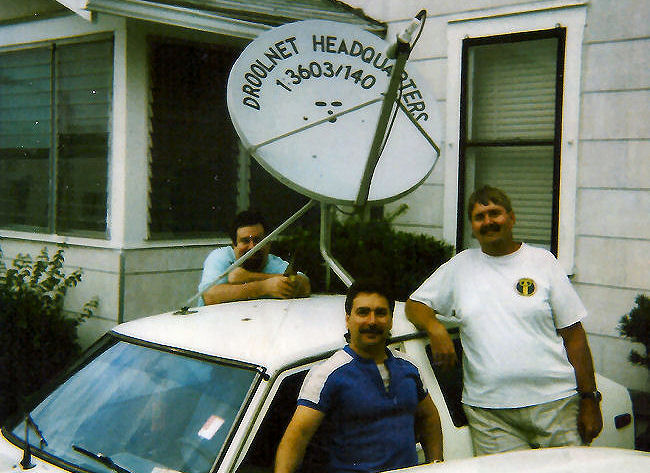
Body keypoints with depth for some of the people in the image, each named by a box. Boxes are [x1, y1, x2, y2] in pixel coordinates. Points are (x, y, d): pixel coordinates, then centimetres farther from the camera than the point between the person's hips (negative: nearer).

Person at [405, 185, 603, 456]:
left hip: (555, 403, 0)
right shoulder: (460, 266, 12)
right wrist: (435, 329, -8)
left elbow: (573, 334, 6)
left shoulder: (542, 261, 7)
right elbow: (414, 304, 16)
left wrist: (589, 400, 1)